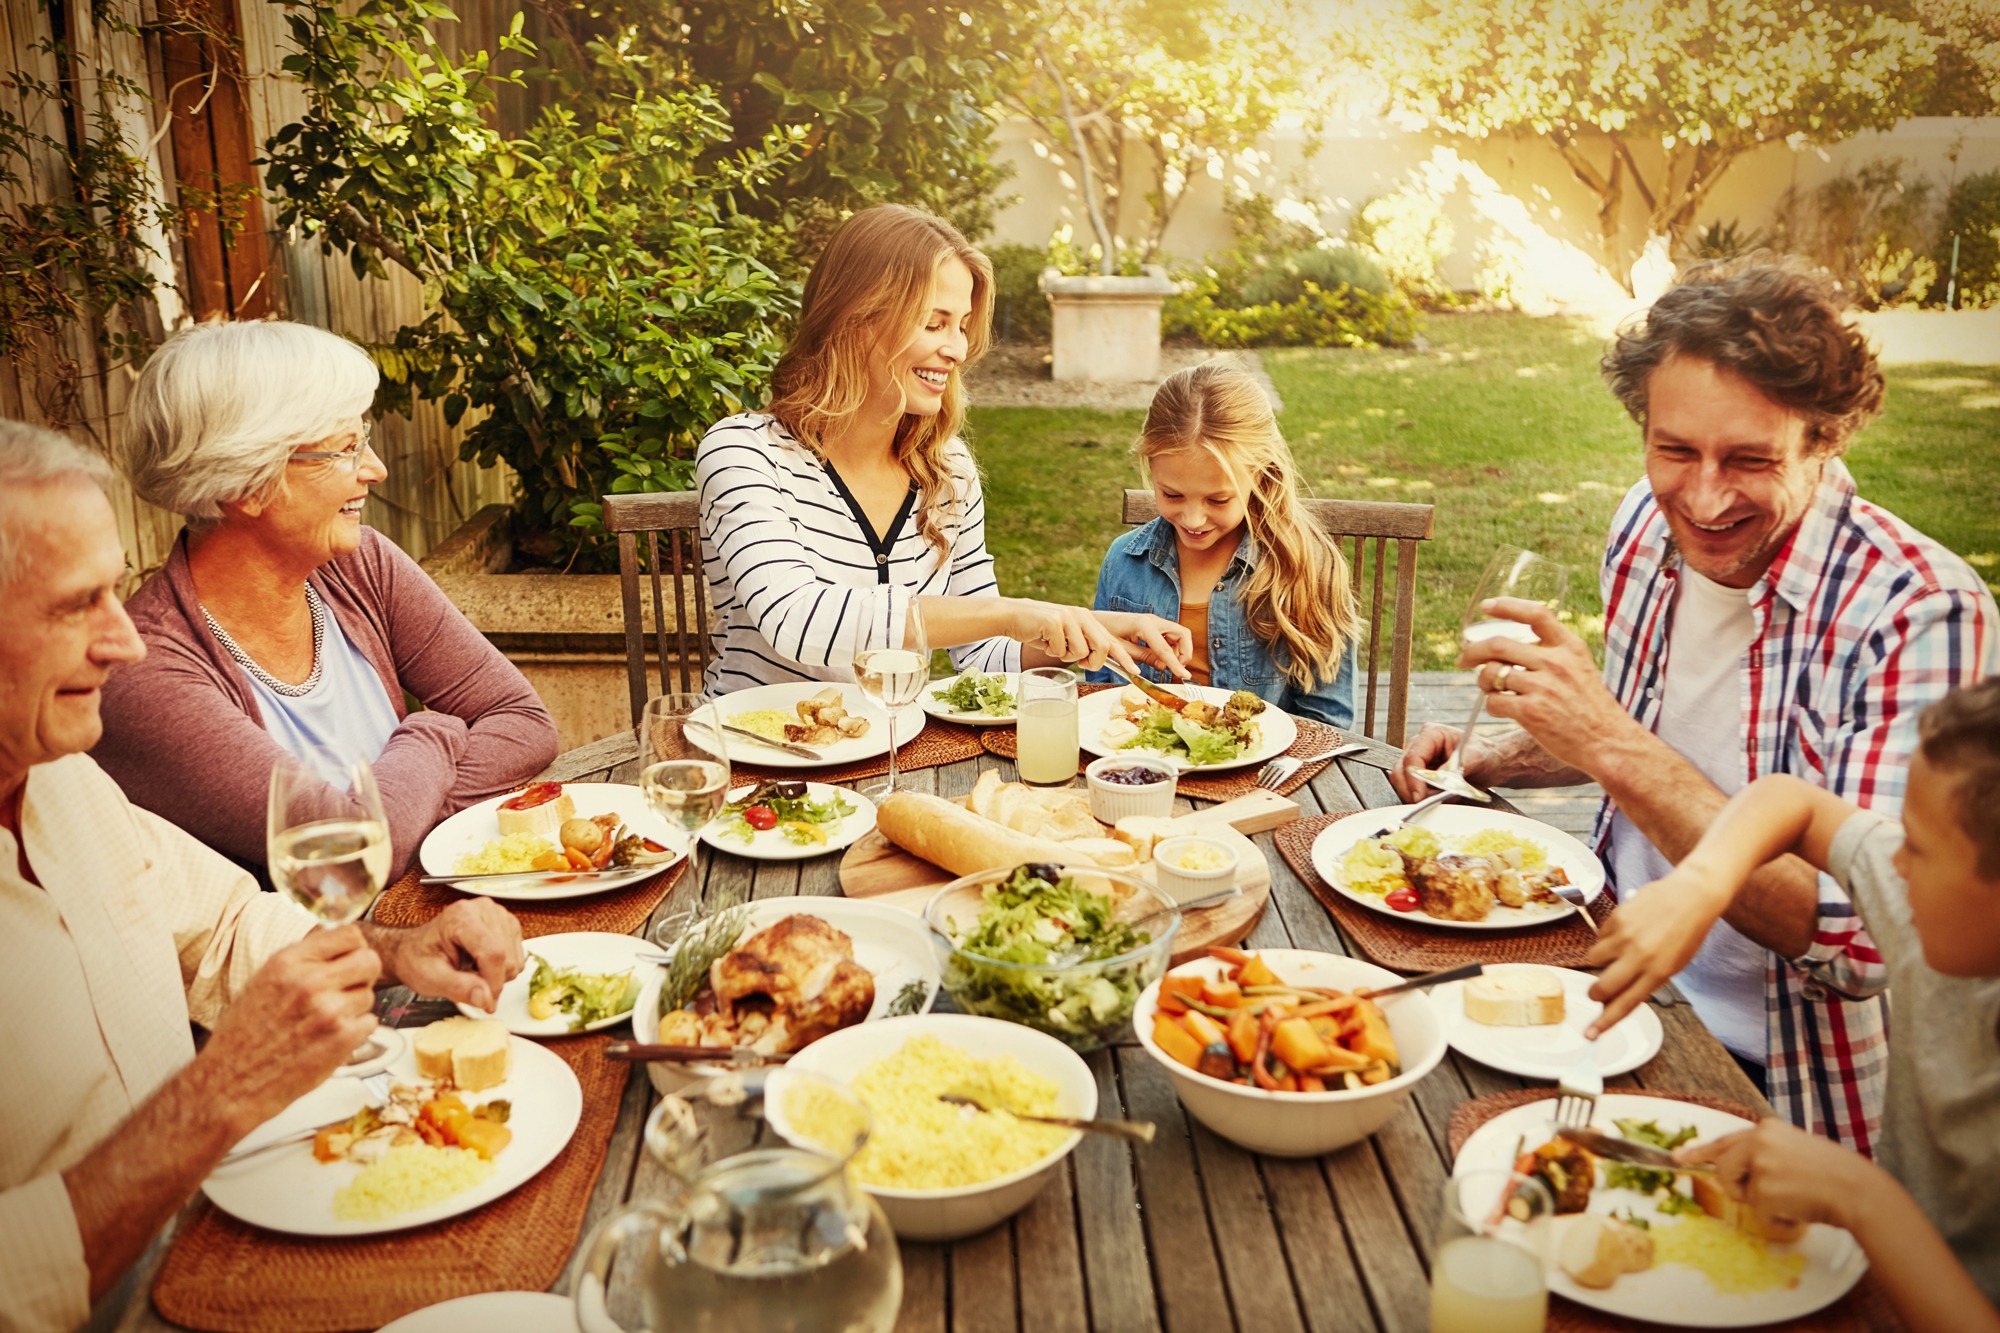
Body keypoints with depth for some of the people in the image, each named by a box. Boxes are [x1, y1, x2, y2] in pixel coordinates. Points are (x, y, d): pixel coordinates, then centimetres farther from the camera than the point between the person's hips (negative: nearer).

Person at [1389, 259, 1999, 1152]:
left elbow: (1863, 944, -29)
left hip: (1765, 1079, -6)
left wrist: (1616, 749, -35)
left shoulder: (1927, 616, -23)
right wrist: (1489, 759, 0)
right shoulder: (1648, 524, -3)